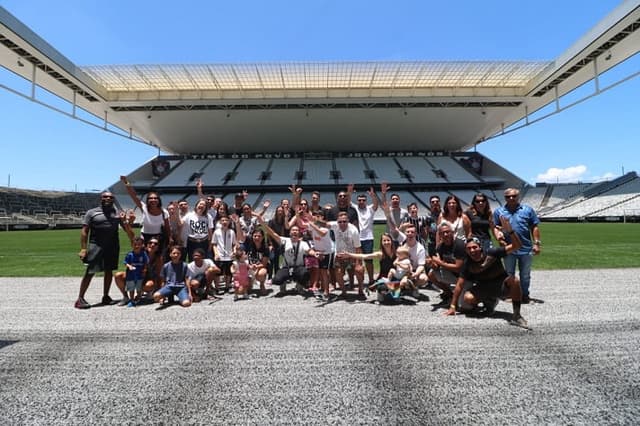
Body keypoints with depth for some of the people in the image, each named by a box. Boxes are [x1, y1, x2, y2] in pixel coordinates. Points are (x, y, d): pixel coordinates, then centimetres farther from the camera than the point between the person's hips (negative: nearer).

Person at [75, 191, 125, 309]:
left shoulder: (117, 212, 11)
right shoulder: (92, 212, 3)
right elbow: (84, 231, -1)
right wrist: (83, 248, -8)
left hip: (113, 246, 3)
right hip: (96, 246, -3)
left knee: (109, 271, 10)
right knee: (90, 272, -5)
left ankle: (105, 297, 21)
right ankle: (80, 299, 4)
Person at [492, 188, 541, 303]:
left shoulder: (528, 210, 5)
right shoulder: (499, 211, 5)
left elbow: (535, 227, 4)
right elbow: (495, 227, 4)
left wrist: (536, 243, -1)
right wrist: (498, 235, -16)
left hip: (526, 249, 0)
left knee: (525, 275, 12)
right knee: (509, 274, 10)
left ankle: (525, 295, 26)